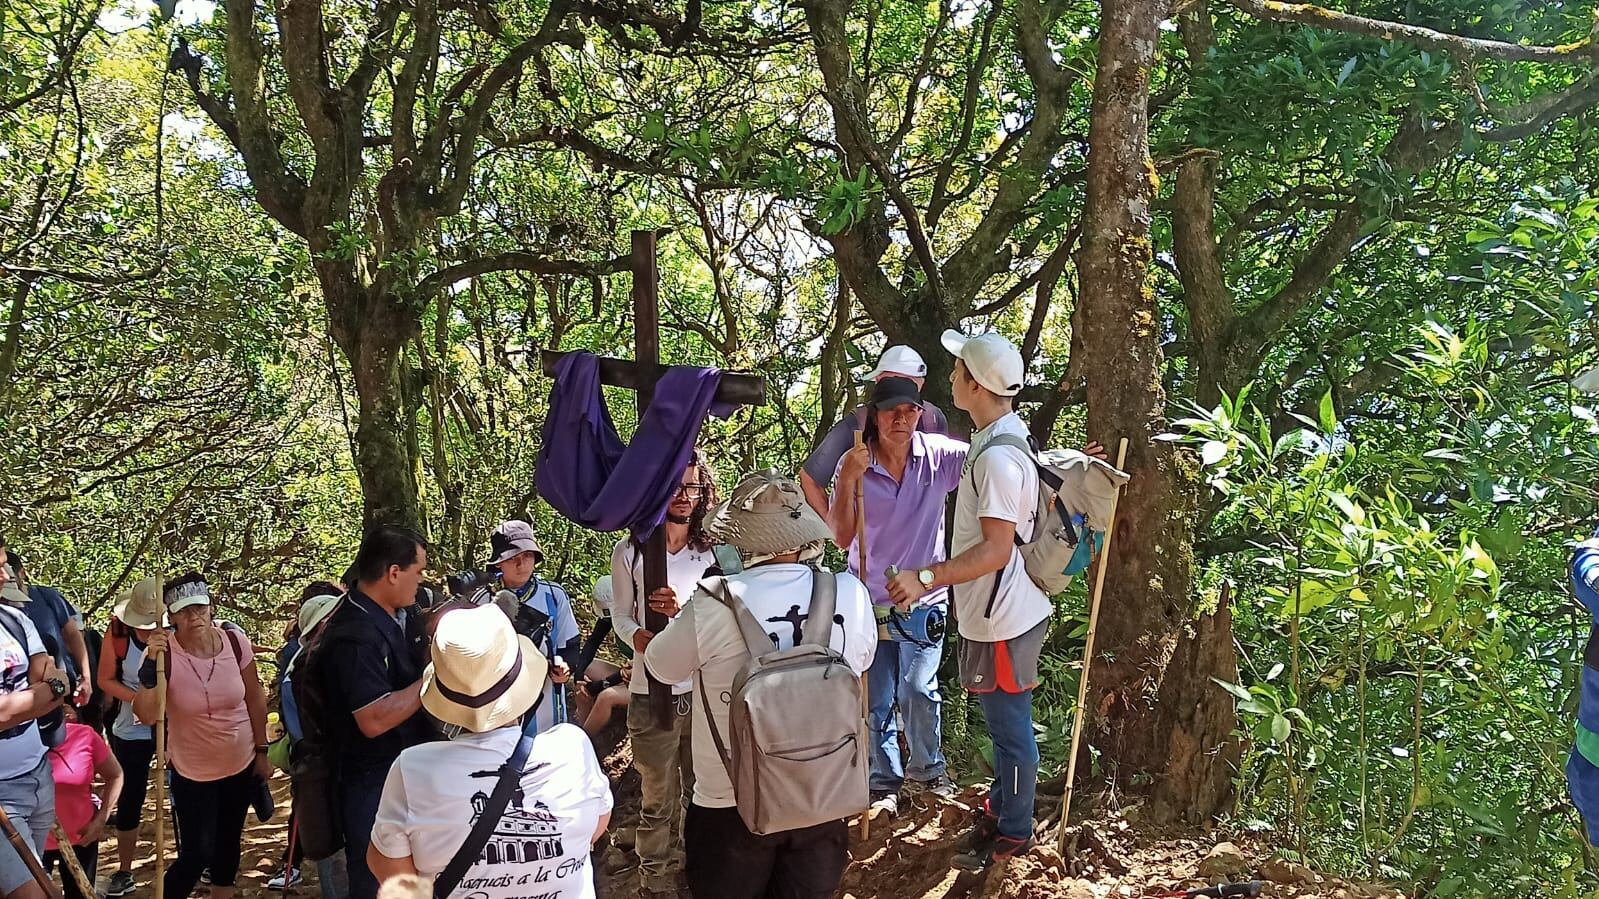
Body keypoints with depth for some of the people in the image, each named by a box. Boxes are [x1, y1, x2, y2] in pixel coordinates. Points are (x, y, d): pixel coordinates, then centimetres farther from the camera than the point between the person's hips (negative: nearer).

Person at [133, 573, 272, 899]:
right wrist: (151, 667, -38)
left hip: (242, 766, 3)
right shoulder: (163, 653, -19)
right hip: (192, 773, -3)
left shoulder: (235, 643, -12)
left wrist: (262, 751, 5)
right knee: (197, 854, -6)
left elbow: (255, 699, 1)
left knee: (228, 844, 16)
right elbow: (147, 716, -27)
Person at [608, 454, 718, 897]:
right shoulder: (630, 552, 1)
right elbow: (621, 614, 10)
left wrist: (682, 611, -23)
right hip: (652, 693, 0)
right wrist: (637, 636, -12)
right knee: (657, 802, 9)